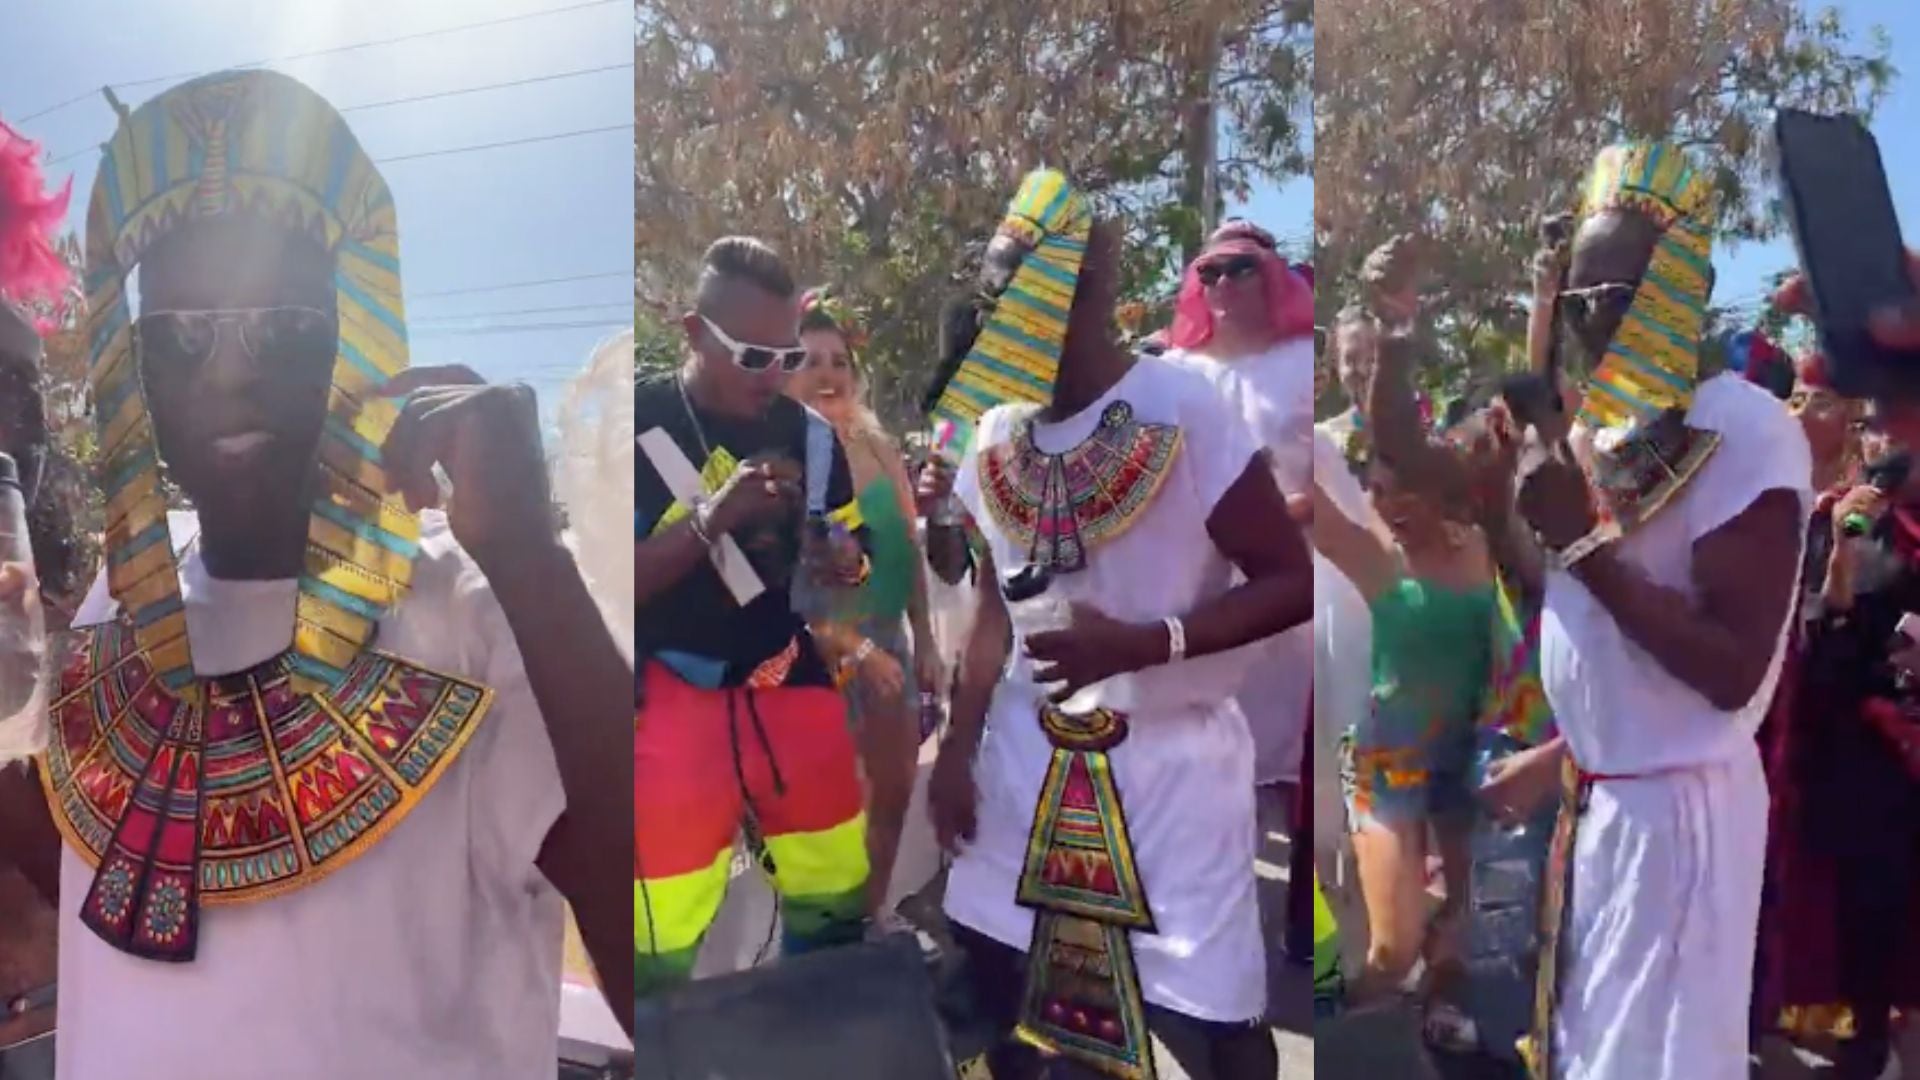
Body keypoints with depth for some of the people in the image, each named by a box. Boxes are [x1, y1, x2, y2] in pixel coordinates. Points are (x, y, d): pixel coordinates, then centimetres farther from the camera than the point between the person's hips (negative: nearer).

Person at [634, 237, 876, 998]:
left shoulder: (808, 434, 3)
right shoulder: (639, 426, -11)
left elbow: (853, 554, 9)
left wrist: (838, 562, -14)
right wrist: (710, 520, -26)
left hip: (792, 690, 4)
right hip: (673, 707, -4)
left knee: (837, 906, 15)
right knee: (663, 946, 3)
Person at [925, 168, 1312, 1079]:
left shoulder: (1184, 412, -16)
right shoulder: (995, 439, 2)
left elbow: (1292, 583, -14)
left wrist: (1137, 644, -24)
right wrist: (959, 748, 7)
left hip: (1173, 762, -5)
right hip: (1031, 757, 5)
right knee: (1001, 978, 12)